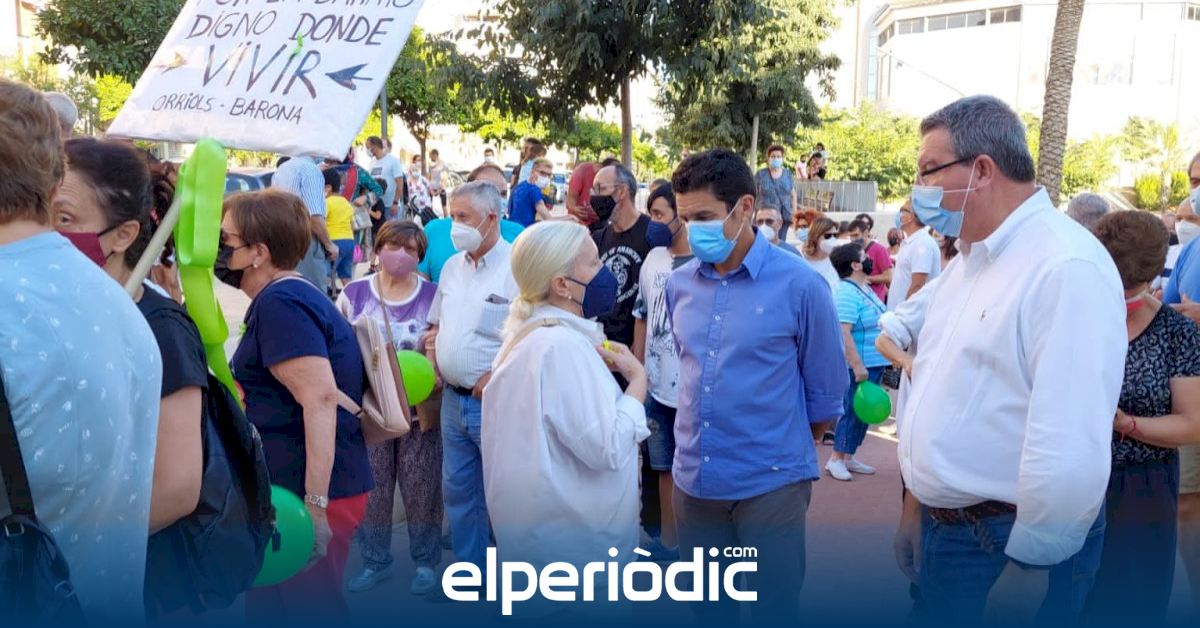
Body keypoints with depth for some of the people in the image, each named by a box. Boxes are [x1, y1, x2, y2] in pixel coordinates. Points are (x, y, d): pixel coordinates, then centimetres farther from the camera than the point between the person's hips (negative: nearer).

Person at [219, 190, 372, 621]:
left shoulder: (279, 303, -18)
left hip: (305, 494, -10)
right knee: (278, 605, 20)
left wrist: (314, 503, -29)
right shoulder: (289, 296, 14)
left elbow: (320, 398, -28)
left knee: (300, 609, 3)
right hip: (293, 488, 10)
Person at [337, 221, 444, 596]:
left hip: (419, 410, -1)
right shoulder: (353, 294, 1)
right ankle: (375, 561, 29)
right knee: (371, 490, 11)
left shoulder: (434, 296, -3)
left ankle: (425, 561, 27)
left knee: (420, 488, 8)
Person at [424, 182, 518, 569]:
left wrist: (499, 377, -20)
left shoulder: (516, 268, -14)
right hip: (453, 399, 8)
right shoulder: (452, 267, 11)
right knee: (457, 490, 17)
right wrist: (432, 350, 4)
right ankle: (469, 570, 34)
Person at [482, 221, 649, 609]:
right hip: (577, 536, -10)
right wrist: (638, 380, -16)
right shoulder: (564, 345, -25)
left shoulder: (529, 334, 7)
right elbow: (607, 448, -28)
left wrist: (598, 368, 8)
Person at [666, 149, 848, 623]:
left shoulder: (800, 285, -11)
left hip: (771, 482, -4)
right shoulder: (678, 285, 2)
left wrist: (781, 440, 9)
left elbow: (826, 391, -1)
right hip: (693, 481, 5)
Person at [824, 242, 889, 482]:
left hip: (874, 363, 10)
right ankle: (836, 459, 8)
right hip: (860, 365, -10)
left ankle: (849, 457, 23)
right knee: (852, 411, -3)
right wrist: (857, 366, -27)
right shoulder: (847, 293, -19)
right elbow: (844, 332, -25)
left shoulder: (865, 288, 13)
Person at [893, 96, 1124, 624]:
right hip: (942, 524, 8)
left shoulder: (1066, 267, -21)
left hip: (1008, 539, -8)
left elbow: (1070, 450, -25)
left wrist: (1031, 565, -19)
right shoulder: (967, 260, 10)